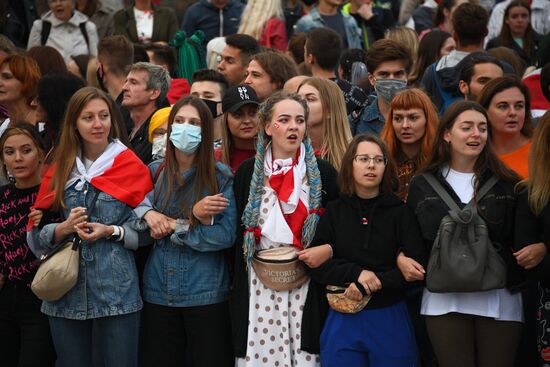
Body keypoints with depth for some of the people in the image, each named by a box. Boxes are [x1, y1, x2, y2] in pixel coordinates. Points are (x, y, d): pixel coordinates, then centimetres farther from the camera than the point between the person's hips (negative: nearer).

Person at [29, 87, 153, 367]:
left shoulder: (132, 168, 0)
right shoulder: (60, 170, 9)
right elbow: (37, 235, 8)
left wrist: (112, 232, -15)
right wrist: (65, 228, -11)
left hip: (117, 293, -3)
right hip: (65, 293, 3)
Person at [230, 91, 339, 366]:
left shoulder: (322, 173, 5)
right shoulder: (248, 173, 7)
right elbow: (236, 233, 8)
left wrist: (328, 250, -10)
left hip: (306, 288, 0)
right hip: (258, 288, 1)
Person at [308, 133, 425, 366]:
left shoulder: (400, 212, -1)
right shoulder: (334, 212, 3)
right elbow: (316, 265, -2)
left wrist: (370, 283, -17)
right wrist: (356, 273, -18)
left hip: (390, 320, -1)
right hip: (342, 322, 1)